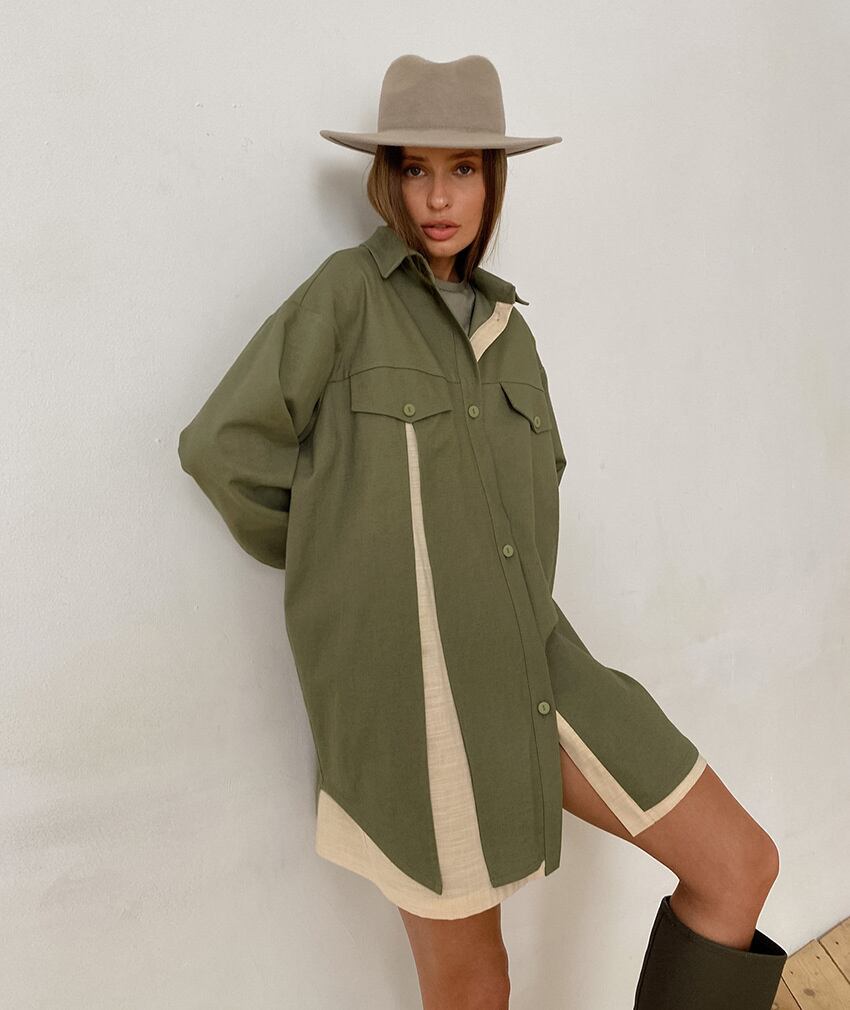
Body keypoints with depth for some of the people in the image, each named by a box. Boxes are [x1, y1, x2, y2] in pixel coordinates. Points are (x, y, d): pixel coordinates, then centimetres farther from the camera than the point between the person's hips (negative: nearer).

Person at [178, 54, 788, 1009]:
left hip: (521, 663, 6)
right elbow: (224, 446, -7)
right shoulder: (347, 287, -4)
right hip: (409, 679, -6)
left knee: (741, 867, 6)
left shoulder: (500, 323, 14)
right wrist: (339, 563, 2)